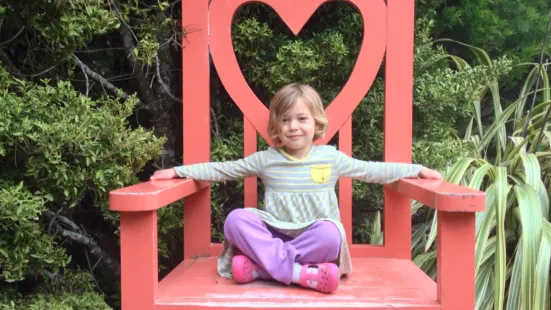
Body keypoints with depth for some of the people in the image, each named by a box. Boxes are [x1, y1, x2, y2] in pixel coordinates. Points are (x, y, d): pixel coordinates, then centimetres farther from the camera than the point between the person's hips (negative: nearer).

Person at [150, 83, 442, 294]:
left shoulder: (331, 158, 2)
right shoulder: (265, 160, 3)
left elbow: (374, 170, 9)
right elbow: (221, 169, 6)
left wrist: (416, 169, 7)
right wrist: (177, 171, 0)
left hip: (314, 240, 0)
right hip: (274, 237, 1)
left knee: (330, 232, -35)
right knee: (236, 219, -27)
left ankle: (259, 265, -28)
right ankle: (303, 273, -38)